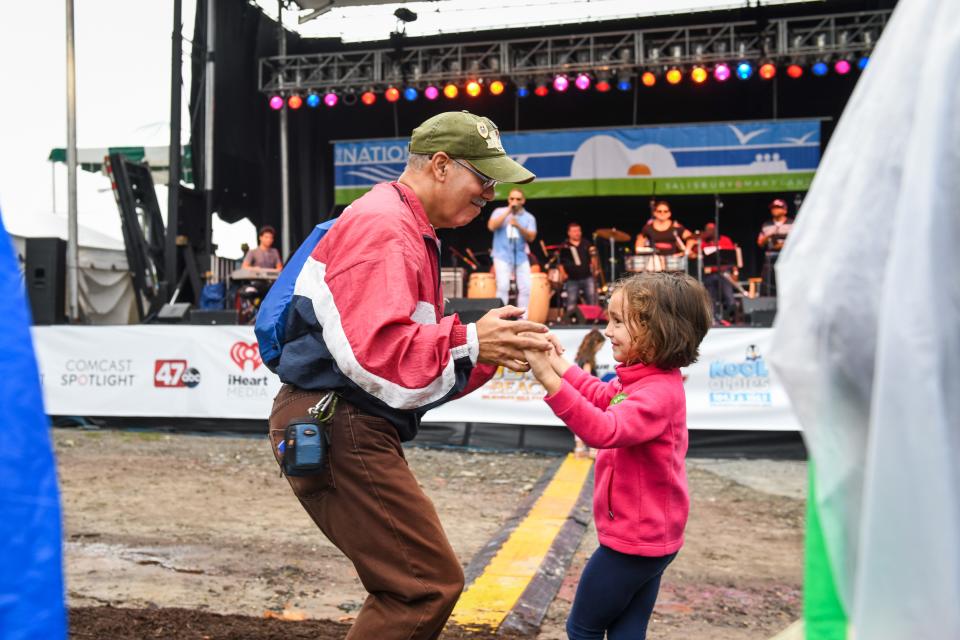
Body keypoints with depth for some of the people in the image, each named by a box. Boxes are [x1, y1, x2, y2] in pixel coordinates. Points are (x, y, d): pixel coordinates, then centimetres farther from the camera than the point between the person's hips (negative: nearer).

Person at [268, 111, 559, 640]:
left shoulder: (409, 232, 20)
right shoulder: (383, 226, -14)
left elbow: (415, 353, 20)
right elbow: (371, 348, -27)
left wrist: (493, 351, 6)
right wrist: (470, 342, -18)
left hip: (352, 430, 11)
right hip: (337, 430, -11)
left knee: (407, 586, 17)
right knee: (430, 585, -7)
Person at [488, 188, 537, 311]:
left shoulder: (529, 217, 8)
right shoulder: (499, 212, 5)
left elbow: (531, 237, -2)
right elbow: (491, 226, -13)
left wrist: (518, 226, -18)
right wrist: (508, 212, -11)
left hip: (521, 257, 3)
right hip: (503, 255, -3)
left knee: (525, 288, -1)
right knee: (503, 286, -13)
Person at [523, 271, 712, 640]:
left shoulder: (658, 392, -25)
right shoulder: (646, 379, 7)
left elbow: (605, 430, -41)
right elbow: (600, 395, 23)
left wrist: (549, 379, -47)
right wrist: (557, 360, 16)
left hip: (634, 540, -10)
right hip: (648, 537, 10)